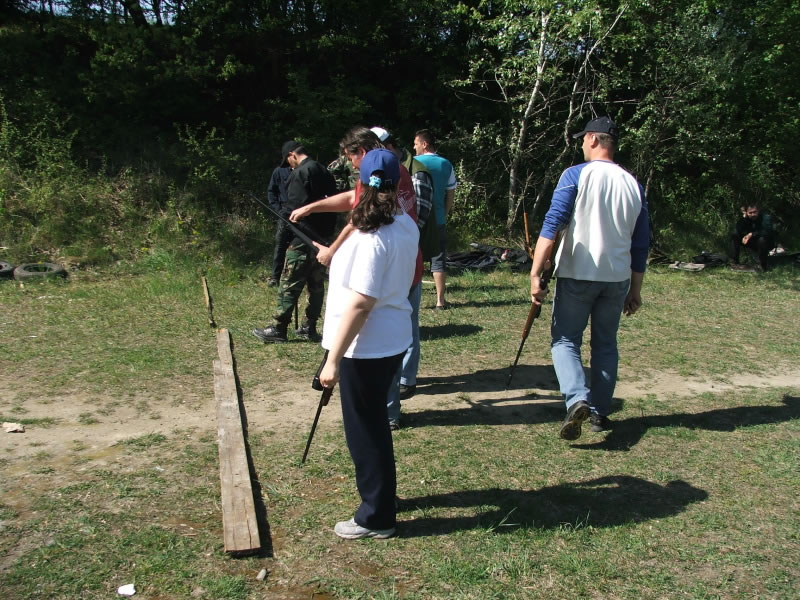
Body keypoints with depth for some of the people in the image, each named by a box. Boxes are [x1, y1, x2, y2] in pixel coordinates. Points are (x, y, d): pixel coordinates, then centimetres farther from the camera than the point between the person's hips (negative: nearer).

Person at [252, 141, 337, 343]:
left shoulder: (299, 174, -12)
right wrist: (328, 230, 16)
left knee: (289, 285, -2)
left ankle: (278, 328, 3)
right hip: (323, 238, 8)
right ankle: (309, 328, 17)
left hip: (303, 238, -8)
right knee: (316, 284, 11)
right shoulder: (324, 172, 13)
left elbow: (293, 208, -18)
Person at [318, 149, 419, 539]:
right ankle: (380, 494, 42)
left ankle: (376, 518, 21)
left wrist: (333, 359, -22)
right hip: (393, 339, 9)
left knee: (364, 431, 6)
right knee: (373, 423, 24)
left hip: (366, 348, -9)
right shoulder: (406, 226, 3)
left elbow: (360, 303, -27)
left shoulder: (371, 239, -23)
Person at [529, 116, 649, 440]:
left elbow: (552, 225, -16)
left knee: (565, 340, 5)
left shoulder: (576, 175, -6)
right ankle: (600, 412, 21)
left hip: (576, 276, -4)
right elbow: (641, 244, 11)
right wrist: (635, 289, 18)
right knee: (606, 345, 16)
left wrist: (536, 273, -17)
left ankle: (577, 399, -16)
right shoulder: (633, 185, 8)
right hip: (617, 278, 5)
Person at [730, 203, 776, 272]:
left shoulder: (766, 217, -21)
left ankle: (764, 265, -24)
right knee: (734, 235, -8)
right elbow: (739, 230, -19)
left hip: (767, 243, -5)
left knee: (762, 239, -40)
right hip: (753, 242, 5)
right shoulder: (746, 218, -7)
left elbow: (767, 232, -36)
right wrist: (744, 217, -25)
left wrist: (752, 234, -35)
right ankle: (734, 262, -11)